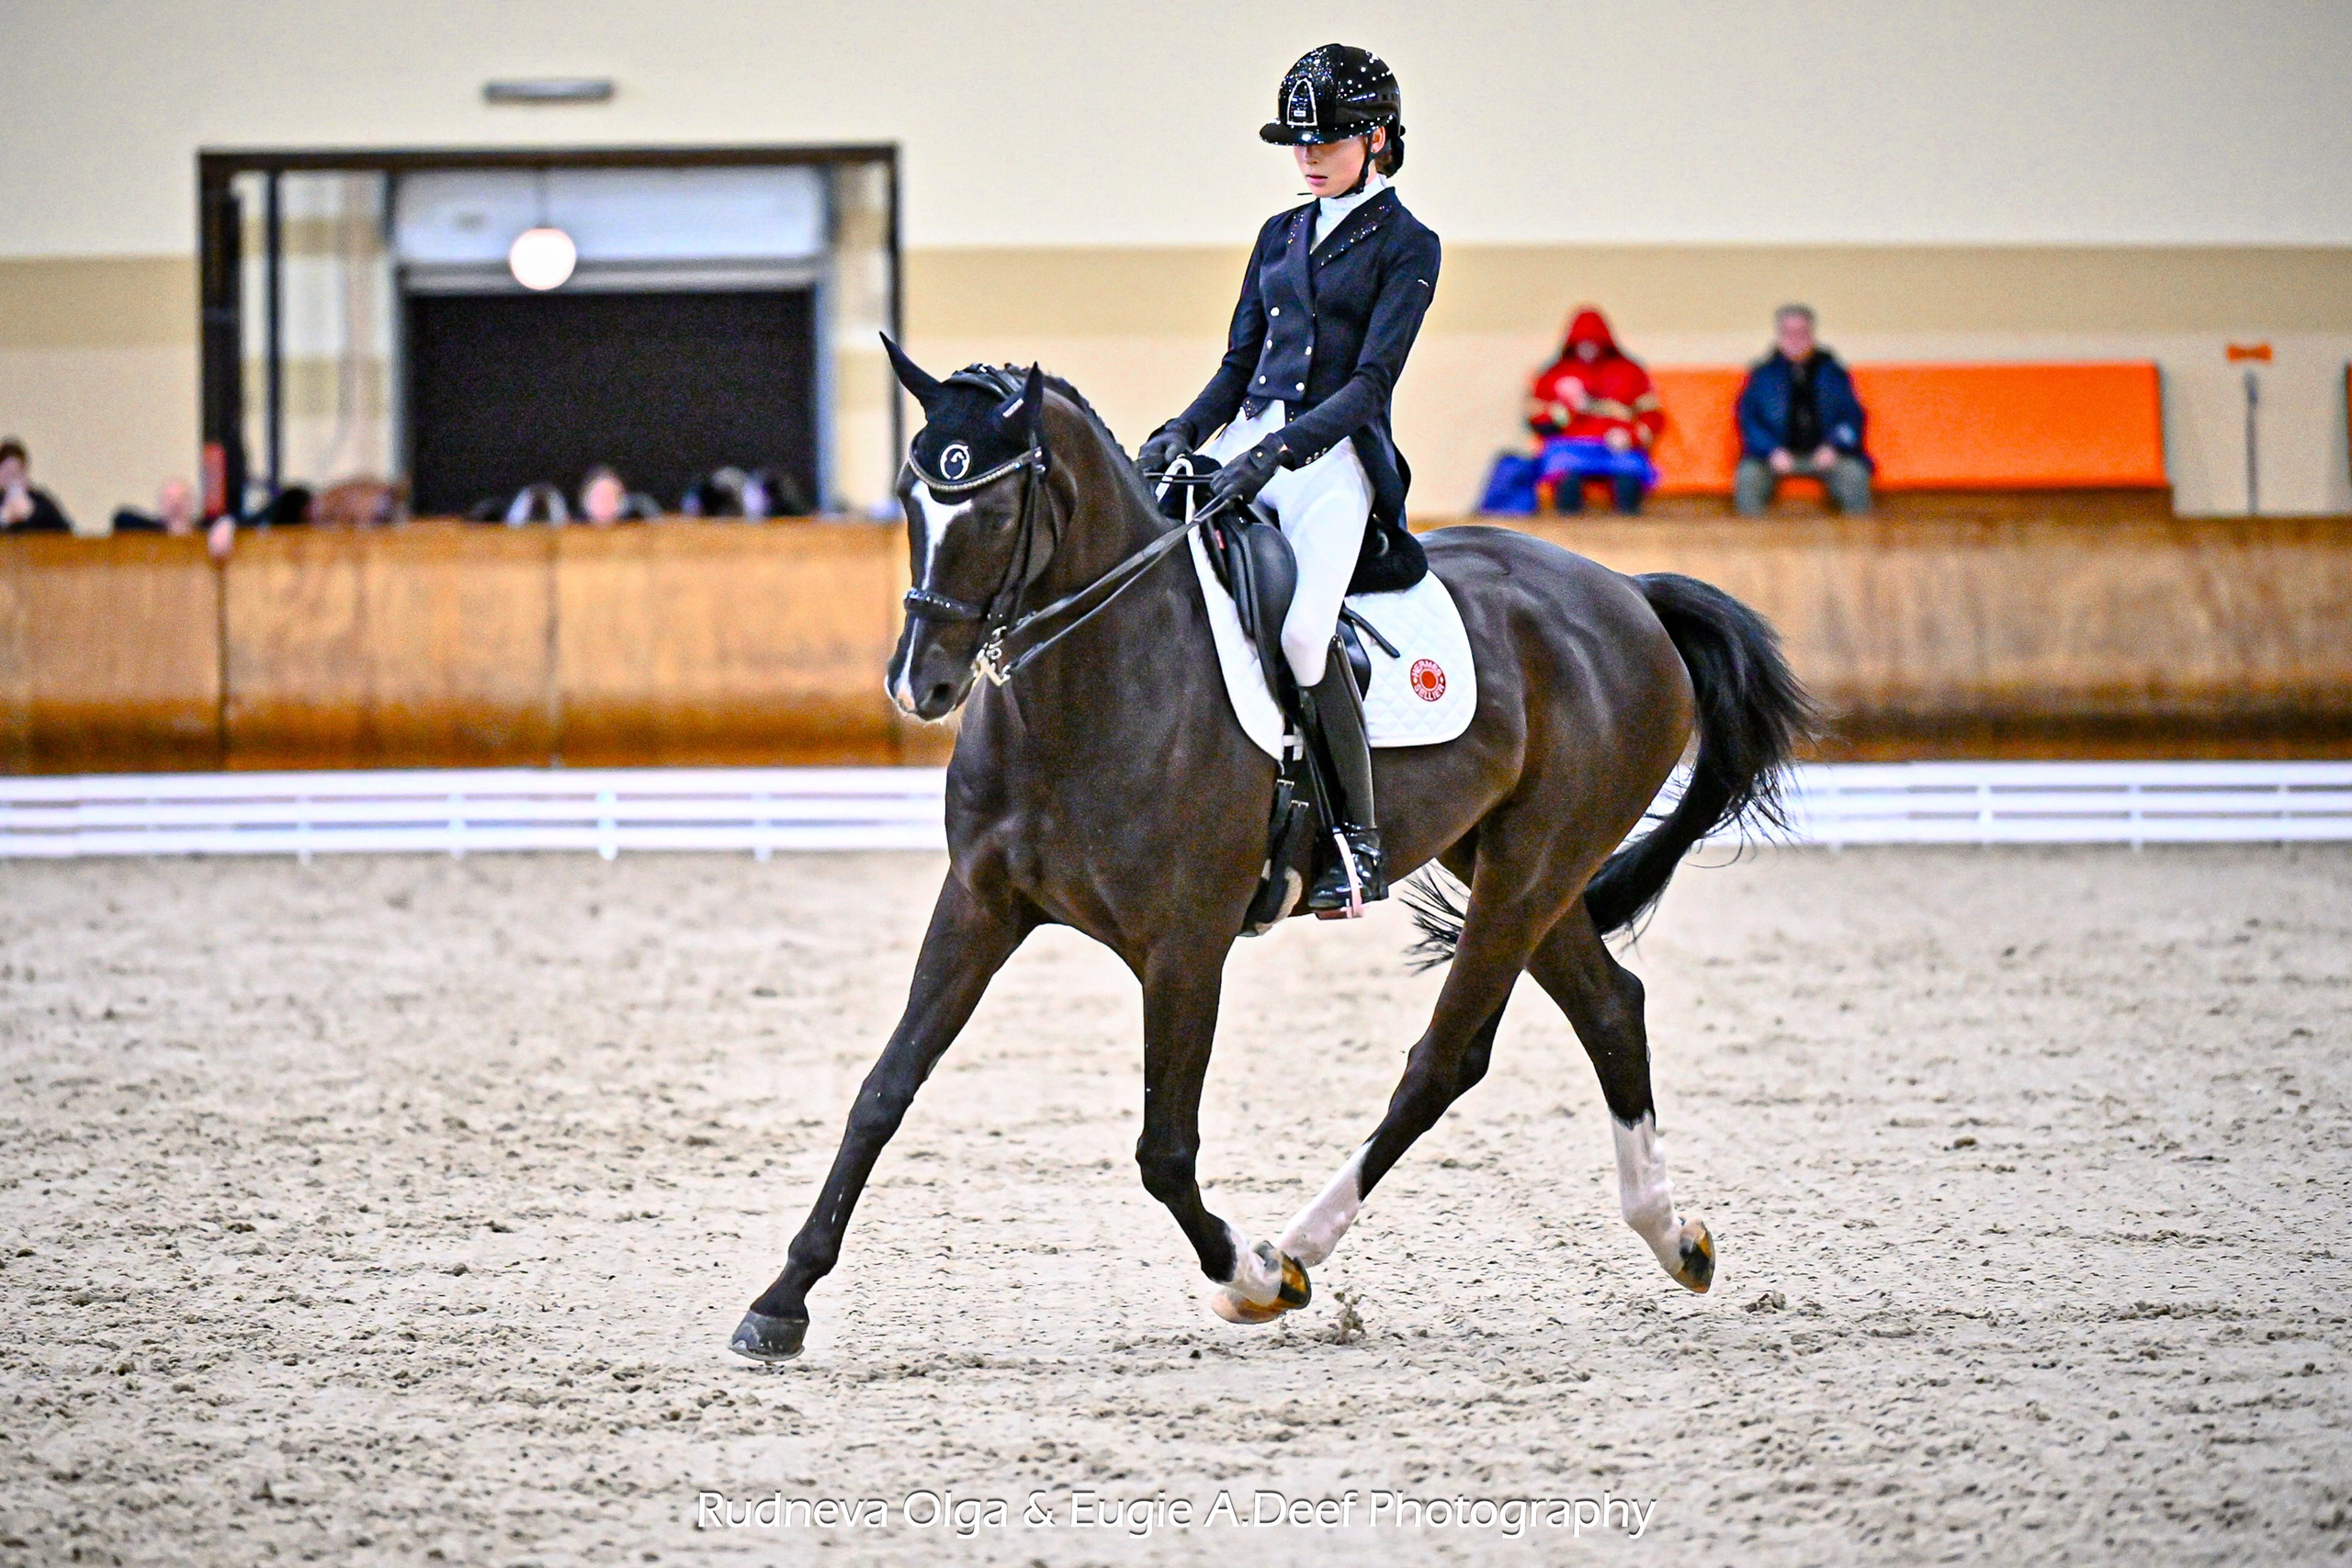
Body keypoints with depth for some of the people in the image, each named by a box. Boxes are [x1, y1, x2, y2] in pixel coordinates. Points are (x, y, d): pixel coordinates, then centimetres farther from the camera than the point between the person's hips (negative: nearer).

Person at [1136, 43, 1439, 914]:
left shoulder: (1406, 247, 1)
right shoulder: (1280, 236, 20)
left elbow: (1371, 383, -9)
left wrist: (1278, 450, -23)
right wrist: (1184, 432, -2)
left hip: (1337, 453, -7)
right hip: (1247, 438, 7)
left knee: (1301, 627, -28)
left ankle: (1359, 846, -18)